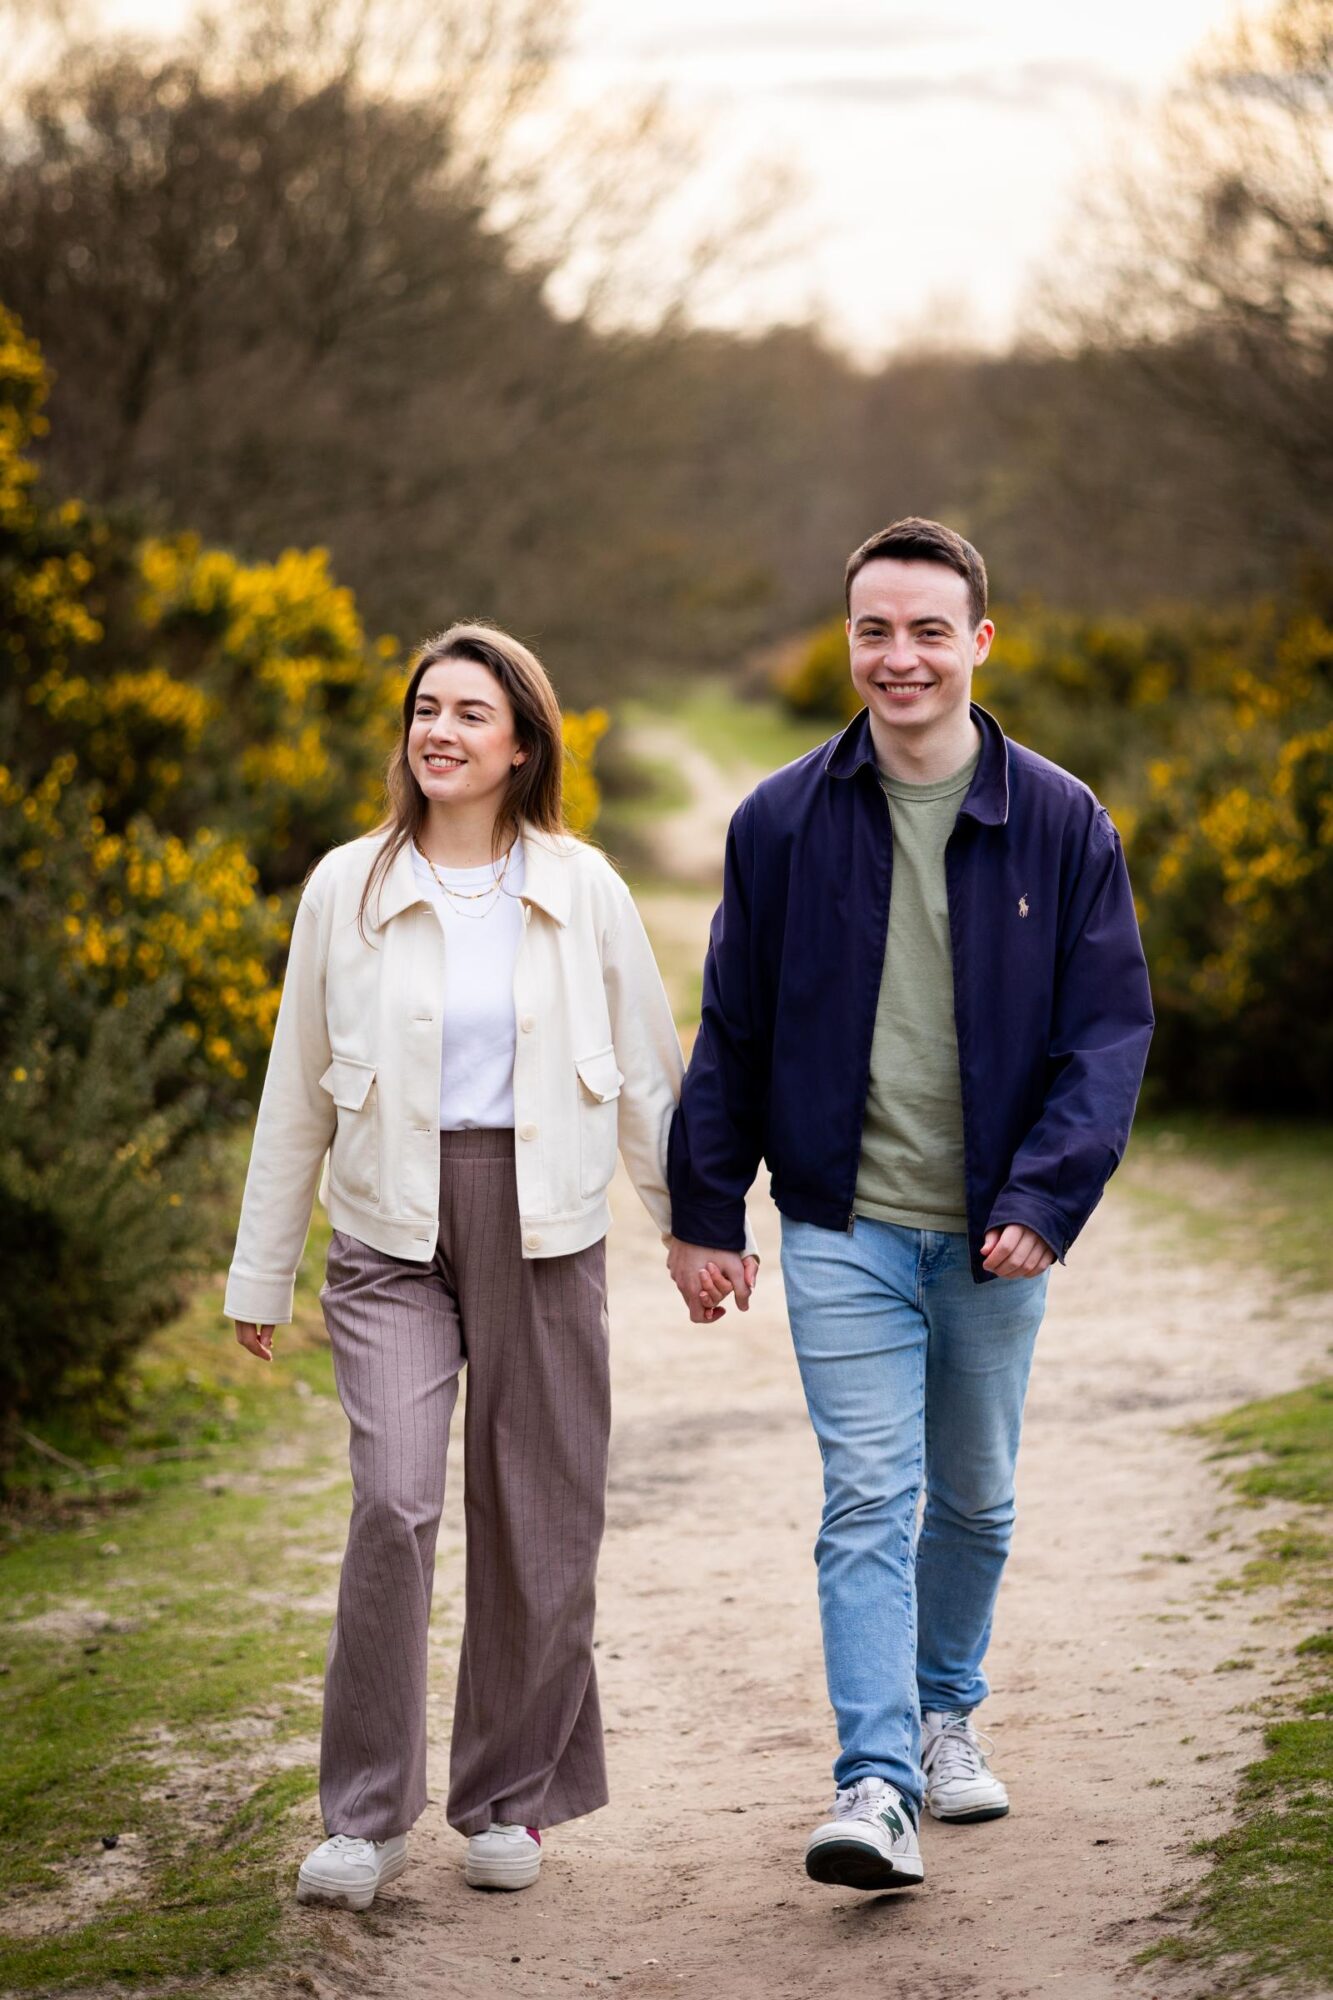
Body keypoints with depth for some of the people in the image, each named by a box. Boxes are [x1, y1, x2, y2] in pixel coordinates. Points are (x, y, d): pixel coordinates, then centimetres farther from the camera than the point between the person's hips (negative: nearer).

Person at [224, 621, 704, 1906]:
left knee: (535, 1513, 5)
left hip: (543, 1229, 1)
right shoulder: (348, 887, 4)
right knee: (394, 1500, -15)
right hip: (392, 1230, -1)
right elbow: (296, 1091, 9)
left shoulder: (581, 888, 3)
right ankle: (364, 1813, -5)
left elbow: (647, 1074, 11)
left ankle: (512, 1801, 20)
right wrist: (260, 1273, 11)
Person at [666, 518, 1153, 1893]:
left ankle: (946, 1713, 37)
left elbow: (1109, 1027, -3)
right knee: (868, 1499, -11)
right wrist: (705, 1212, 3)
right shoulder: (780, 824, -1)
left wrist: (1045, 1198, -15)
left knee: (974, 1499, 15)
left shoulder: (1060, 824, -2)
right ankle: (875, 1786, -13)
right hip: (845, 1226, -1)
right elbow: (732, 1032, 5)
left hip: (994, 1232, 1)